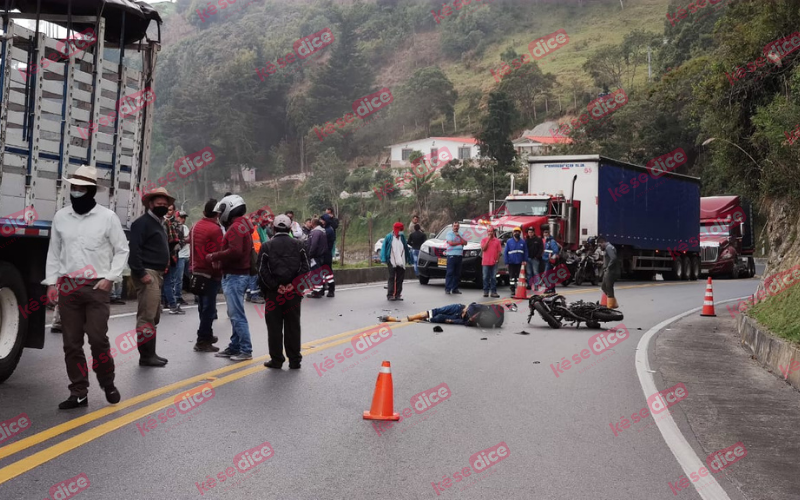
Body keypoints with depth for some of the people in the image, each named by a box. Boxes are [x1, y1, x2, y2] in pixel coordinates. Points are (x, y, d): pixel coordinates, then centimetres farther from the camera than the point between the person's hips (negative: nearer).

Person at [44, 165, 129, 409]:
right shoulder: (60, 217, 7)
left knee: (98, 338, -6)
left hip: (97, 287, -3)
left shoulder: (107, 217, -3)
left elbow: (121, 250, 1)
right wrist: (51, 281, 5)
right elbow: (54, 252, 12)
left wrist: (110, 278, -8)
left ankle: (108, 384, 17)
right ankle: (79, 393, 12)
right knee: (71, 342, 4)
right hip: (67, 286, 4)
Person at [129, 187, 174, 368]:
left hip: (157, 274, 11)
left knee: (154, 316, 15)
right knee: (147, 316, -10)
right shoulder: (143, 222, -11)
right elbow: (133, 250, -20)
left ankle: (150, 353, 23)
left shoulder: (160, 223, 19)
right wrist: (141, 273, -23)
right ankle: (146, 355, -7)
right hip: (147, 274, -11)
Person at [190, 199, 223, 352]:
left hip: (197, 272, 8)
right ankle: (202, 341, -3)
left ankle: (207, 335, 28)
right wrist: (220, 272, -7)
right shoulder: (215, 229, -16)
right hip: (210, 273, -8)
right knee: (209, 308, -3)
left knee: (203, 306, 17)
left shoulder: (195, 227, 8)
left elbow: (192, 249, 14)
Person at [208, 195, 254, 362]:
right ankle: (234, 347, 22)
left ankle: (246, 350, -5)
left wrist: (213, 257, -16)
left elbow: (235, 251, -27)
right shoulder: (243, 225, 17)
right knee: (234, 313, 15)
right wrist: (217, 257, 9)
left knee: (237, 314, -8)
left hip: (234, 277, -10)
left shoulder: (235, 228, -14)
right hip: (241, 274, 10)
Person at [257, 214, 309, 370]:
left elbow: (262, 271, -8)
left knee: (274, 327, 5)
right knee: (293, 327, 7)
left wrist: (275, 287, -9)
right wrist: (294, 285, -7)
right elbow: (305, 268, -3)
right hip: (294, 293, 1)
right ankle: (294, 360, 10)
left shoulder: (267, 246, -1)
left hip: (273, 293, -1)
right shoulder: (298, 245, 3)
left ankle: (276, 359, 8)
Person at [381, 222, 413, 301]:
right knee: (392, 278, -6)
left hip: (401, 262, 5)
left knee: (400, 278, 6)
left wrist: (409, 259, 16)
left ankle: (398, 294, 12)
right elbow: (384, 248, -3)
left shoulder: (402, 237, 12)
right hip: (392, 262, -5)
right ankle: (390, 295, -5)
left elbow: (406, 248, 18)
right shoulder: (389, 237, -1)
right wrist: (384, 259, -14)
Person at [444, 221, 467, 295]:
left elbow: (465, 242, 7)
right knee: (450, 272, -8)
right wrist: (460, 242, -1)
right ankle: (447, 289, -8)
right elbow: (451, 243, -11)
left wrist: (459, 236, -4)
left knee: (457, 273, 5)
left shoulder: (460, 234, 19)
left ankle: (455, 288, 9)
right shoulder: (449, 233, 3)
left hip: (459, 255, 6)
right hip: (451, 255, -6)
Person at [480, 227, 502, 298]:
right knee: (486, 277, 1)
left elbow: (499, 251, 7)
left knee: (494, 278, 2)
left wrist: (497, 259, -5)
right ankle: (485, 291, 5)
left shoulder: (497, 241, 8)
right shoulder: (484, 240, 5)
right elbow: (483, 249, -8)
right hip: (485, 262, -1)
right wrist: (488, 240, -9)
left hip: (494, 262, 1)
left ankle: (493, 292, 4)